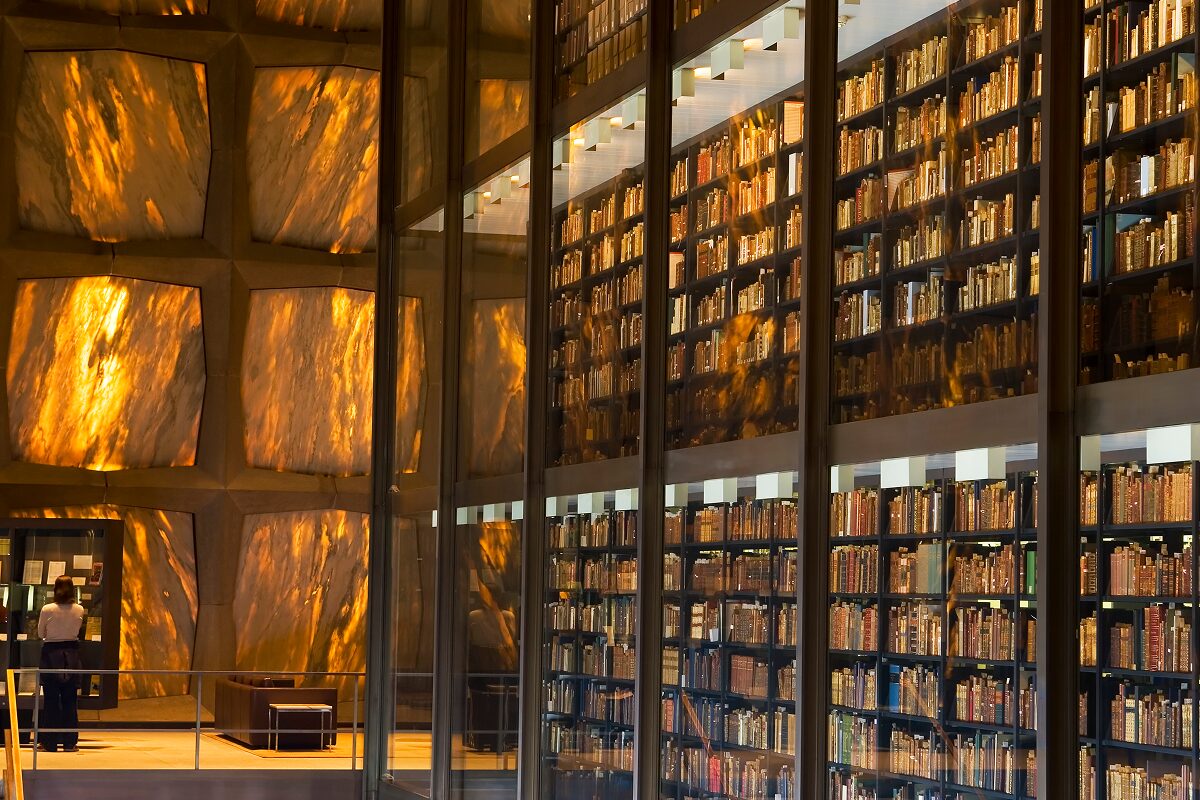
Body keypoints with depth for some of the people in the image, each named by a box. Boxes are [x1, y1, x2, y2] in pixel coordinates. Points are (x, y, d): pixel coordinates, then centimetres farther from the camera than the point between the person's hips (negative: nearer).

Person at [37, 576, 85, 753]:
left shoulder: (47, 610, -11)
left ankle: (50, 742, 6)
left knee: (51, 699, 4)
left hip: (51, 654, -2)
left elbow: (40, 634, 1)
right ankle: (69, 741, 9)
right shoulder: (79, 610, -3)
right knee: (70, 699, 8)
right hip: (71, 654, 2)